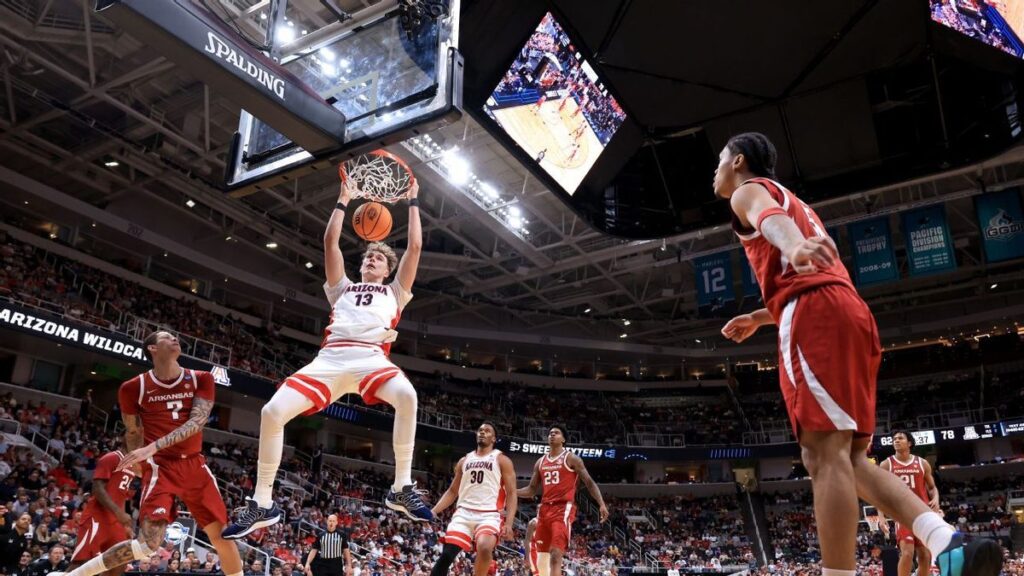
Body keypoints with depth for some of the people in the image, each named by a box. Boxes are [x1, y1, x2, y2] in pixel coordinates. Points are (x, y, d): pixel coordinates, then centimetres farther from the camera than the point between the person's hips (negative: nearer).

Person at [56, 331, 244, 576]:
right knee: (149, 543, -16)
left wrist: (153, 447, -23)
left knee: (223, 536, 2)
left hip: (194, 465, 3)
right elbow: (133, 432, 10)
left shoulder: (201, 380, 1)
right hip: (160, 467, -3)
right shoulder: (134, 388, -2)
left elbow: (197, 422, -12)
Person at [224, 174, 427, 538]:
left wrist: (413, 202, 31)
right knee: (273, 412, -16)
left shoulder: (394, 292, 29)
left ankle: (402, 488, -26)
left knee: (406, 395, -37)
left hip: (372, 358, -2)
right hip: (330, 358, 3)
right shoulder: (343, 288, 33)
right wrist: (343, 200, 34)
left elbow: (414, 247, 24)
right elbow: (330, 241, 29)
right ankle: (262, 504, -2)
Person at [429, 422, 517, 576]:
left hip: (489, 514, -4)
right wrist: (433, 511, 8)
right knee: (446, 555, -10)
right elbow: (452, 491, 22)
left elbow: (511, 494, -1)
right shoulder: (464, 460, 19)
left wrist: (509, 523, -14)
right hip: (463, 513, 4)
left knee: (484, 548, -32)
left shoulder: (502, 460, 6)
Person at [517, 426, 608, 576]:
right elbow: (531, 490, 20)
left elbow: (589, 483, -3)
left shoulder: (571, 459, -1)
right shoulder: (540, 462, 16)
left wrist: (601, 504, -15)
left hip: (564, 508, -6)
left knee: (556, 554, -17)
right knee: (541, 555, 8)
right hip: (544, 509, 6)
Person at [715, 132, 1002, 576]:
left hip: (815, 314, -9)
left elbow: (772, 220, -16)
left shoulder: (749, 191, 11)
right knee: (847, 456, 7)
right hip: (848, 311, 9)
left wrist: (794, 246, -39)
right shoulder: (790, 201, 37)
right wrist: (757, 318, 50)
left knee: (826, 454, -13)